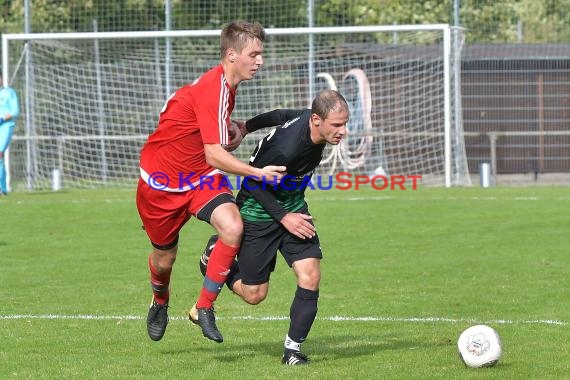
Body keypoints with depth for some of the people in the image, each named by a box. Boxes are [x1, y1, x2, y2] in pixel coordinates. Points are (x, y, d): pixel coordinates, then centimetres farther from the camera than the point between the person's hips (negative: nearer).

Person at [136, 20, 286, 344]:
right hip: (162, 180, -6)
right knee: (163, 258, 10)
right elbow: (215, 155, -33)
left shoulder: (227, 86, 2)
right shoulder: (213, 90, -27)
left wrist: (235, 132, -1)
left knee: (233, 227, -23)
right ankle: (160, 303, 46)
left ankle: (205, 308, -9)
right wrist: (258, 173, -40)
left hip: (201, 177, 6)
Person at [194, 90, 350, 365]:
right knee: (254, 294, 4)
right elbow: (253, 181, -21)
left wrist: (246, 127, 19)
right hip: (259, 212, -7)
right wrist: (283, 216, -19)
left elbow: (280, 116, 6)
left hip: (293, 207, 7)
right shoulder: (286, 149, -36)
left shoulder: (309, 118, -13)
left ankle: (293, 349, 3)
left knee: (310, 277, -10)